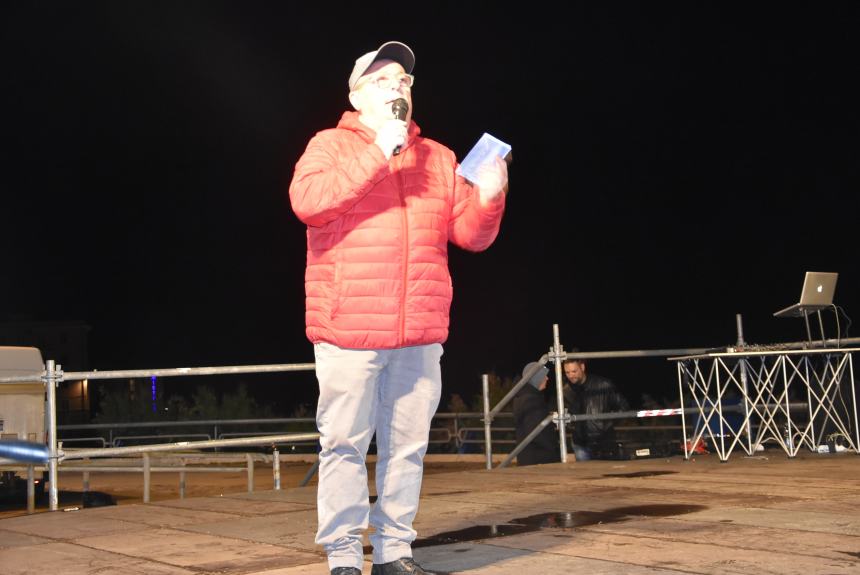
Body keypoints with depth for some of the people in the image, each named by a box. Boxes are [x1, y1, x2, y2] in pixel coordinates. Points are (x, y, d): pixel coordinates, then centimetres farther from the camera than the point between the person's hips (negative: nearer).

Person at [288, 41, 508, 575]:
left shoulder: (438, 157, 16)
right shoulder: (331, 145, 4)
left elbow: (471, 234, 12)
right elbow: (307, 201, -15)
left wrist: (488, 197, -9)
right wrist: (378, 154, -17)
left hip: (420, 334, 4)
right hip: (349, 330, -4)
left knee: (408, 445, 6)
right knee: (345, 445, -1)